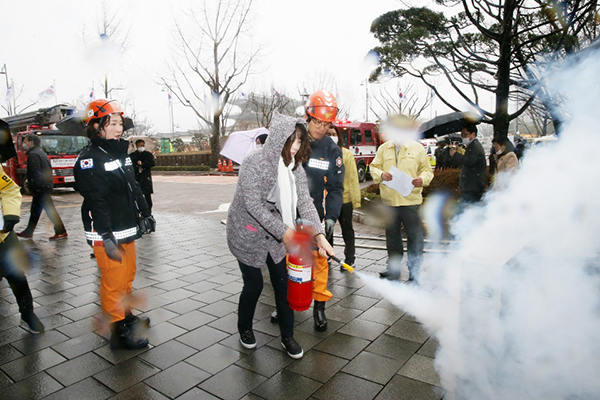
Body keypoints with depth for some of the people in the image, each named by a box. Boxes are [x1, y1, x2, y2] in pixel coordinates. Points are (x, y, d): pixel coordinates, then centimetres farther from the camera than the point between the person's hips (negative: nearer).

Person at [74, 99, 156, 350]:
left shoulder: (121, 153, 14)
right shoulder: (90, 159, -14)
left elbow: (134, 188, 21)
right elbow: (97, 201, -21)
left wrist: (145, 213, 20)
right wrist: (107, 238, -26)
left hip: (127, 231, 9)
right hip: (107, 235, -9)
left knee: (128, 276, 21)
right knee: (114, 283, 0)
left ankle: (126, 315, 40)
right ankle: (119, 333, 12)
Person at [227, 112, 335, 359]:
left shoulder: (294, 165, -5)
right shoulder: (254, 163, -23)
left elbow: (304, 200, -11)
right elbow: (253, 204, -26)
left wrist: (319, 234, -23)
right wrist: (283, 231, -30)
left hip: (277, 235, 5)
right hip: (248, 234, -5)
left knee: (283, 284, 7)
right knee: (254, 285, 7)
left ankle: (287, 336, 25)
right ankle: (244, 329, 35)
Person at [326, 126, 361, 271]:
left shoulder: (346, 154, -4)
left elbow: (352, 178, -7)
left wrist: (356, 199, -12)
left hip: (344, 199, -2)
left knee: (347, 230, 12)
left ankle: (350, 259, 24)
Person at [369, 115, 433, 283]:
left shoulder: (417, 148, 4)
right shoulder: (383, 148, 10)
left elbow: (427, 170, 7)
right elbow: (374, 167, 10)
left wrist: (422, 179, -15)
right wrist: (381, 174, -11)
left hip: (410, 200, -3)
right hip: (389, 200, 3)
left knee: (415, 237, -1)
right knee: (392, 236, 15)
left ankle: (414, 273, 11)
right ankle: (393, 268, 31)